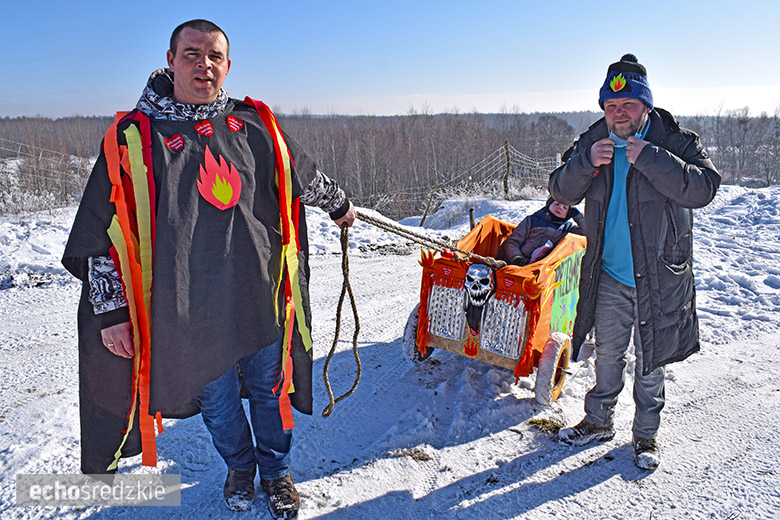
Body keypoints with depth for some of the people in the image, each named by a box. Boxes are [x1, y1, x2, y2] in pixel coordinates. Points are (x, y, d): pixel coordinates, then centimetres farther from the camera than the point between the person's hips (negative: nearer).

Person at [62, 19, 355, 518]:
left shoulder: (255, 124, 3)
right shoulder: (132, 138, -3)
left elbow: (305, 175, 21)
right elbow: (101, 235, 0)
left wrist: (339, 204, 32)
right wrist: (111, 310, -2)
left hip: (263, 300, 2)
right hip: (191, 312, -1)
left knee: (271, 391, 16)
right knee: (218, 401, 17)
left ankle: (277, 471, 42)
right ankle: (239, 467, 47)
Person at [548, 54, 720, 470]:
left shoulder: (674, 141, -7)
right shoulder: (593, 142, 3)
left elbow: (703, 188, -21)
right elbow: (561, 192, -1)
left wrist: (650, 159, -27)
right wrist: (586, 163, -19)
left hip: (658, 278, -3)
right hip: (608, 276, 3)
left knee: (649, 362, 10)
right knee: (607, 353, 17)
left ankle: (646, 436, 30)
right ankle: (598, 421, 36)